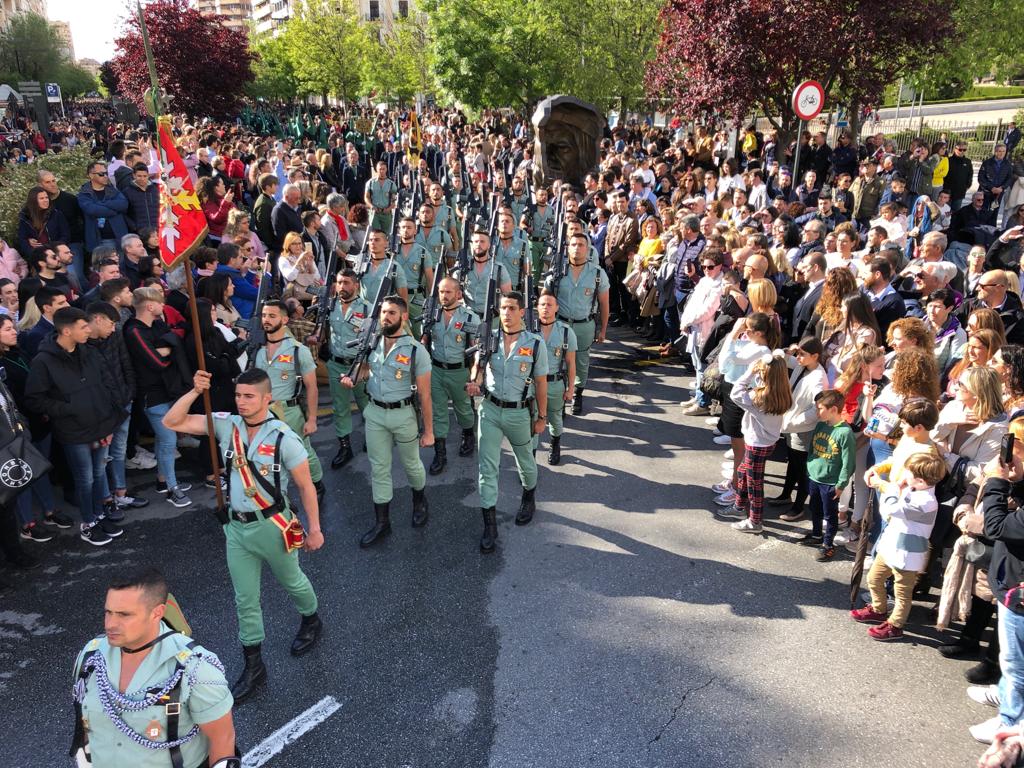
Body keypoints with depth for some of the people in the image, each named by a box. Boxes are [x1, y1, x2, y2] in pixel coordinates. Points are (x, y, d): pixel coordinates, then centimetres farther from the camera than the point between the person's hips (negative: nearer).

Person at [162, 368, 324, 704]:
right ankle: (254, 667, 25)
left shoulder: (283, 437, -20)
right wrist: (194, 392, -18)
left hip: (273, 526, -4)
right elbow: (172, 422, -4)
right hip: (237, 527, 4)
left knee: (291, 581, 21)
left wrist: (314, 529, -9)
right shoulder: (227, 425, -7)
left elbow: (306, 486, -13)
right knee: (245, 600, 11)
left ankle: (311, 621, 51)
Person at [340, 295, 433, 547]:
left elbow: (424, 394, -13)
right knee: (379, 468, 10)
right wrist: (352, 379, -6)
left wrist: (428, 430, -11)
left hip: (403, 415, -4)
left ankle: (420, 502, 45)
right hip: (375, 413, 4)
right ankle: (381, 522, 22)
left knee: (411, 463, 16)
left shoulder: (416, 350, -15)